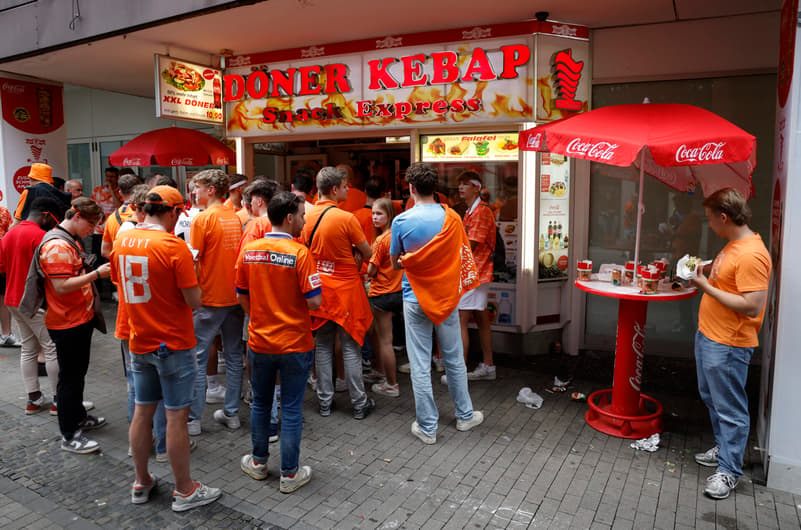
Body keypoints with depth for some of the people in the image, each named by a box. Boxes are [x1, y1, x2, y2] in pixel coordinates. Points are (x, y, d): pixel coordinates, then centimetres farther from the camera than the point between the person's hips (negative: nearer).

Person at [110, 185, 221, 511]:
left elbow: (121, 286, 15)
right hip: (173, 345, -6)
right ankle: (185, 491, 17)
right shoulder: (174, 246, -19)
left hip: (138, 343, 7)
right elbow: (194, 301, -18)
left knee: (142, 412, 17)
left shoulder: (121, 242, 1)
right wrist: (190, 278, 0)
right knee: (176, 416, 3)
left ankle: (141, 483, 32)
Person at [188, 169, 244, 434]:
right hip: (235, 296, 6)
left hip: (210, 299, -6)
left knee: (198, 358, 5)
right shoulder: (235, 218, 7)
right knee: (234, 355, 12)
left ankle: (193, 419, 11)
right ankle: (231, 413, 21)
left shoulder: (202, 219, -11)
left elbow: (193, 261, -13)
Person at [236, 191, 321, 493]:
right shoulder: (299, 253, -17)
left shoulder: (249, 250, -2)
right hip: (295, 344, -4)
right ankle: (289, 474, 20)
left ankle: (258, 462, 36)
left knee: (260, 403, 21)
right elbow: (314, 302, -18)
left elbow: (242, 297, 6)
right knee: (291, 409, 8)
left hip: (258, 342, 4)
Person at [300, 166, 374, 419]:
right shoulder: (346, 218, -17)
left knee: (322, 345, 14)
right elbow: (367, 253, -9)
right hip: (346, 287, -5)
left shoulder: (307, 216, 0)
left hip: (319, 288, 5)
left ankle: (325, 402, 22)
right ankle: (359, 403, 15)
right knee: (351, 347, 5)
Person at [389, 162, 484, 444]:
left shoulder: (402, 221, -11)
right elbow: (462, 256, 6)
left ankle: (427, 427, 15)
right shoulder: (452, 218, -4)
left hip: (415, 299, -2)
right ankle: (465, 415, 31)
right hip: (447, 297, 3)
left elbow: (395, 263, 1)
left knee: (420, 365, 6)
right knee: (454, 359, 16)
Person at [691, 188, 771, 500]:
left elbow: (752, 306, -27)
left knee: (729, 409, 3)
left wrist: (707, 288, -22)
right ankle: (724, 448, 40)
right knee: (712, 399, 23)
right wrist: (703, 277, 6)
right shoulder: (733, 245, 8)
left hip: (728, 345, -10)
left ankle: (729, 470, 16)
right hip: (708, 335, 10)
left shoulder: (752, 255, -23)